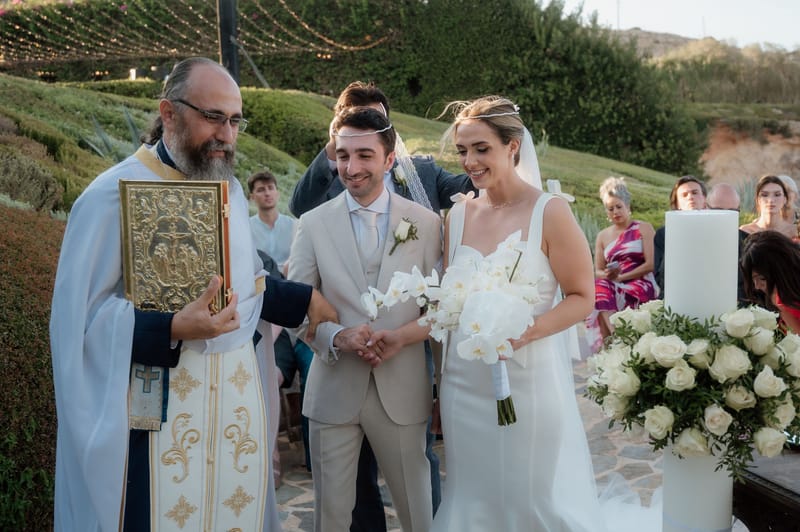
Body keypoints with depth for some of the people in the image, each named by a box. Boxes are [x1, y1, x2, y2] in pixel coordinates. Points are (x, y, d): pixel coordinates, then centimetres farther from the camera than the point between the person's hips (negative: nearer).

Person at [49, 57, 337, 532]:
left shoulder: (231, 188, 9)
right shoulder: (114, 194, -12)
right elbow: (80, 314, -14)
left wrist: (304, 299, 18)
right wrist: (173, 328, -25)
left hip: (239, 391, 6)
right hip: (158, 402, -6)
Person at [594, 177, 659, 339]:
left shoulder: (644, 228, 7)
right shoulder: (602, 236, 18)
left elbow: (651, 264, -3)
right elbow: (598, 271, 15)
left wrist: (620, 277, -10)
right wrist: (607, 275, -10)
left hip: (640, 283, -3)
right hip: (613, 285, 3)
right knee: (599, 288, -33)